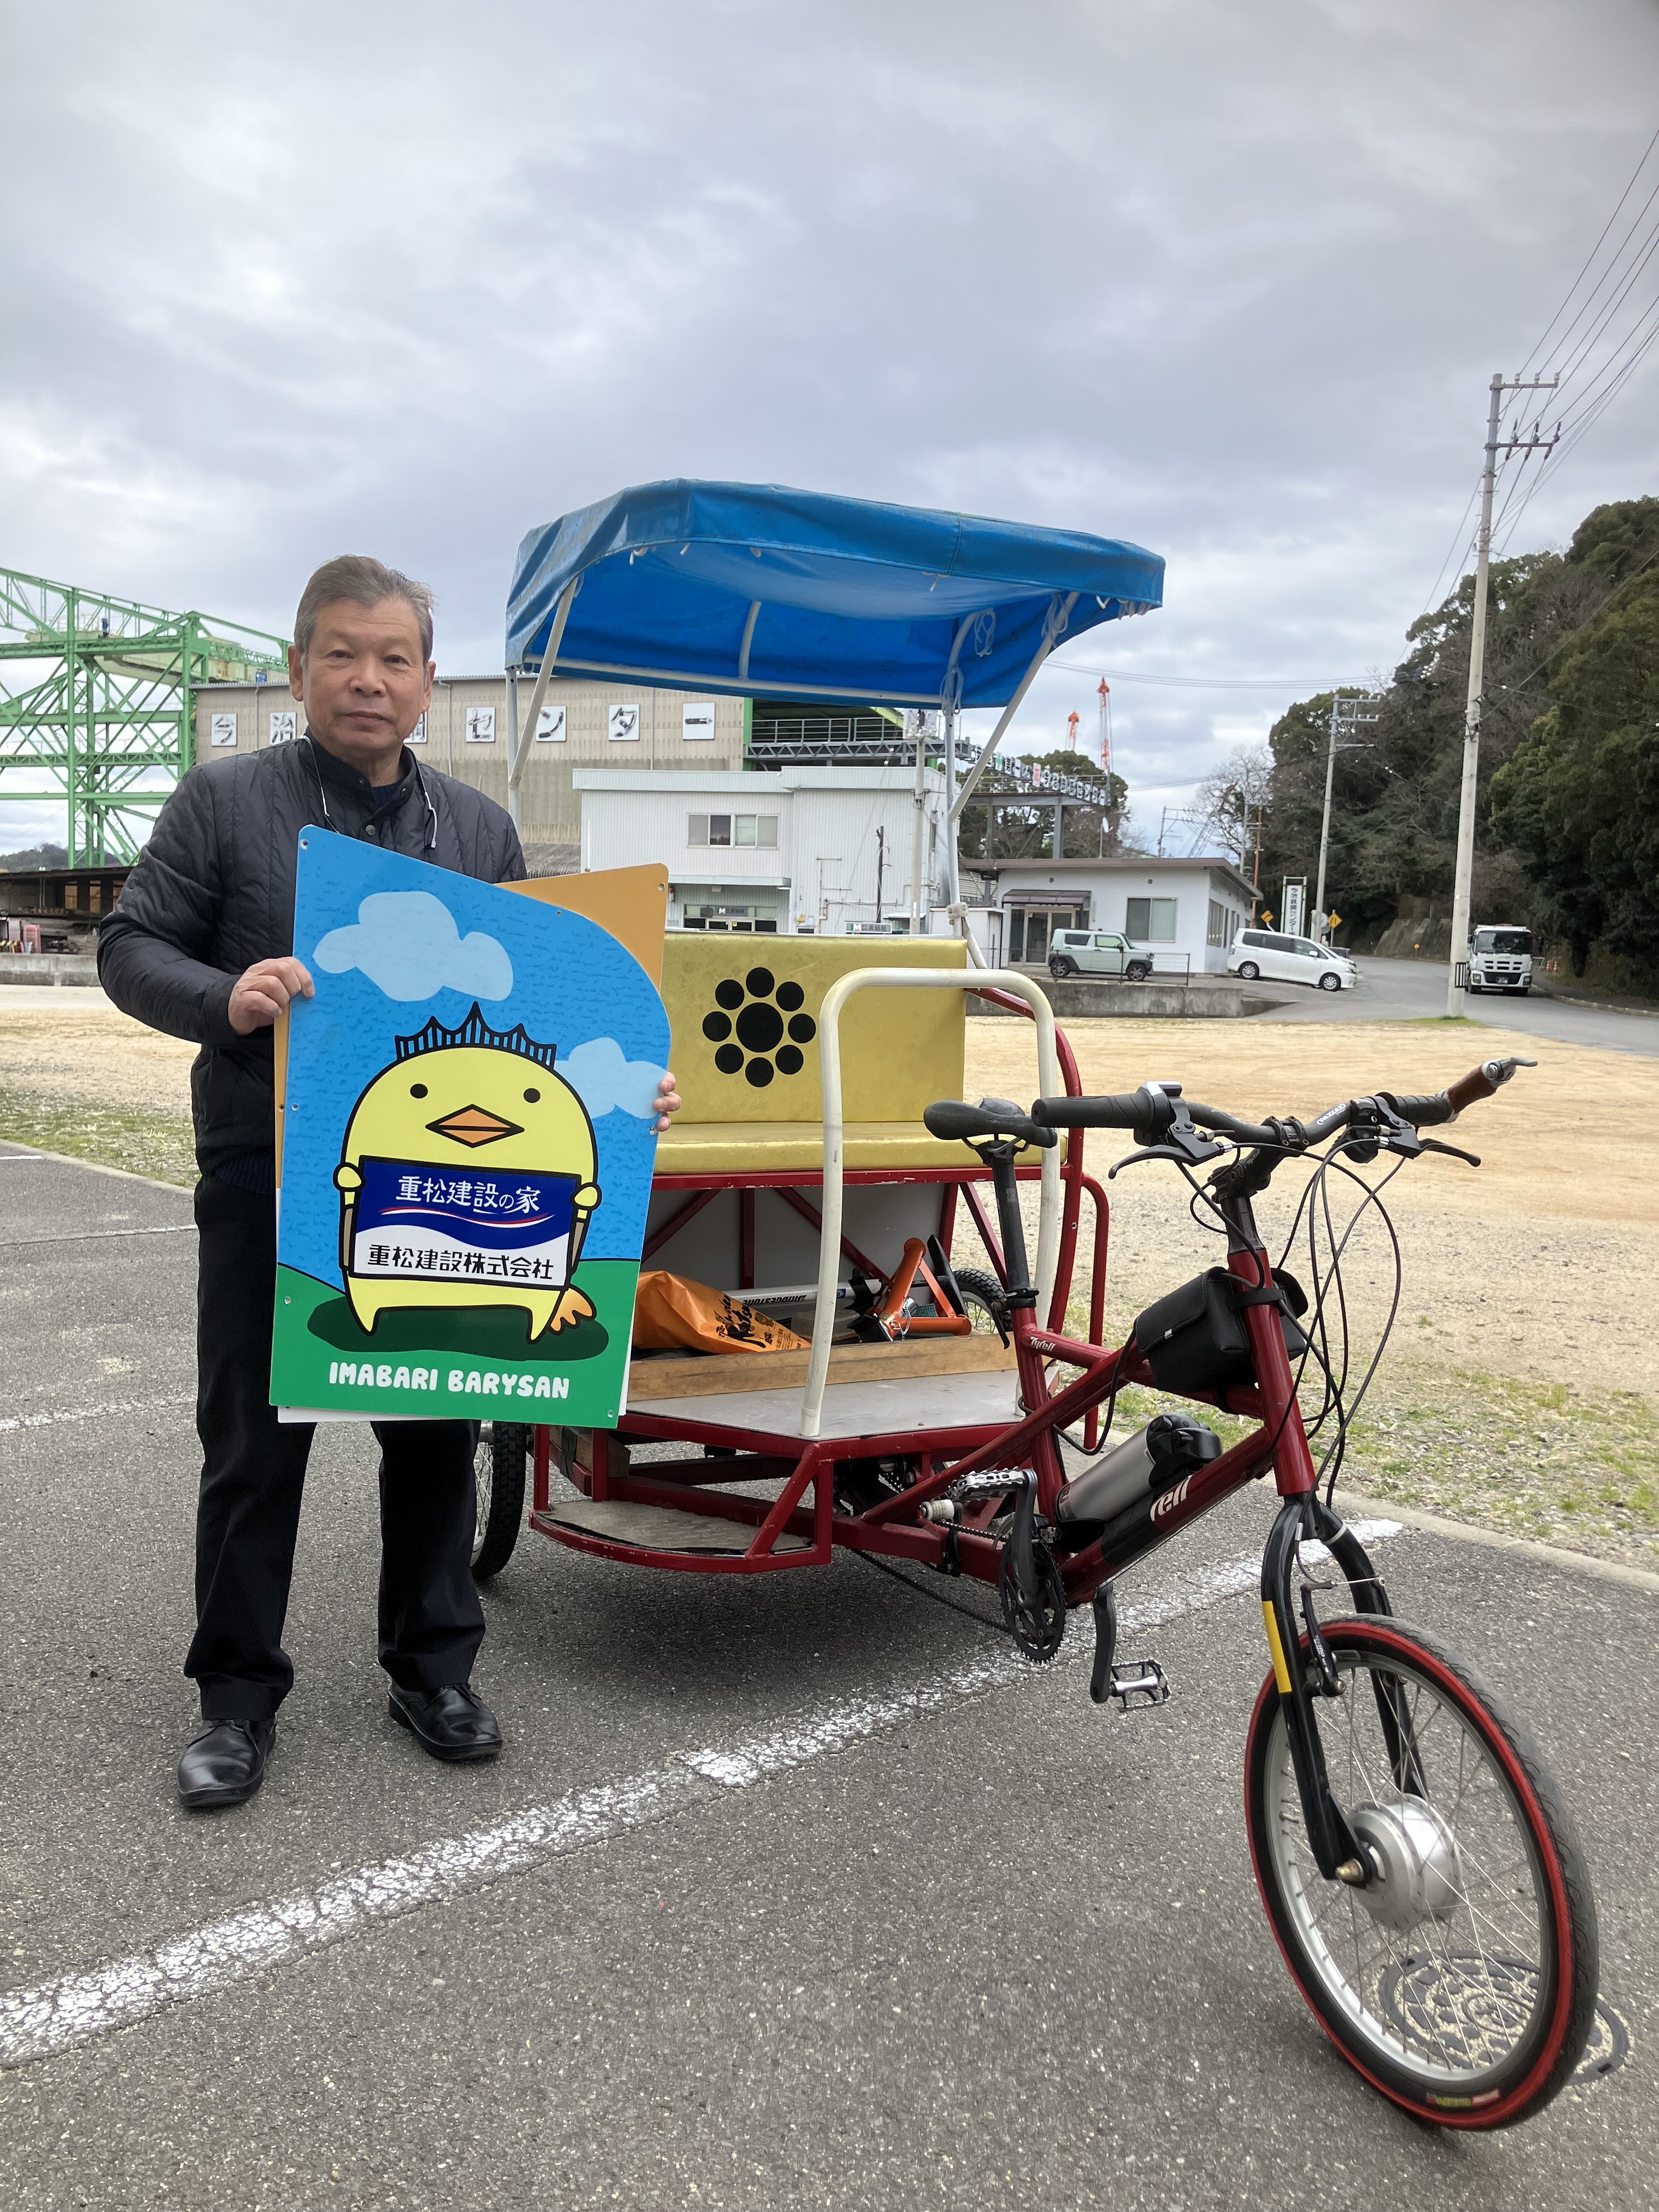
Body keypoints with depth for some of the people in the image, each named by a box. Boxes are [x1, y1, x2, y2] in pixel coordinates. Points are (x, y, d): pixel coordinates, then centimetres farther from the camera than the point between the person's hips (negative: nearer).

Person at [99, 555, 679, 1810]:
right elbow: (132, 950, 0)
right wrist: (226, 999, -21)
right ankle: (238, 1696, 22)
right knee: (254, 1442, 6)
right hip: (268, 1180, -3)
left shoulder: (481, 828, 11)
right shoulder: (223, 802, 2)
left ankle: (434, 1669, 28)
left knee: (438, 1433, 11)